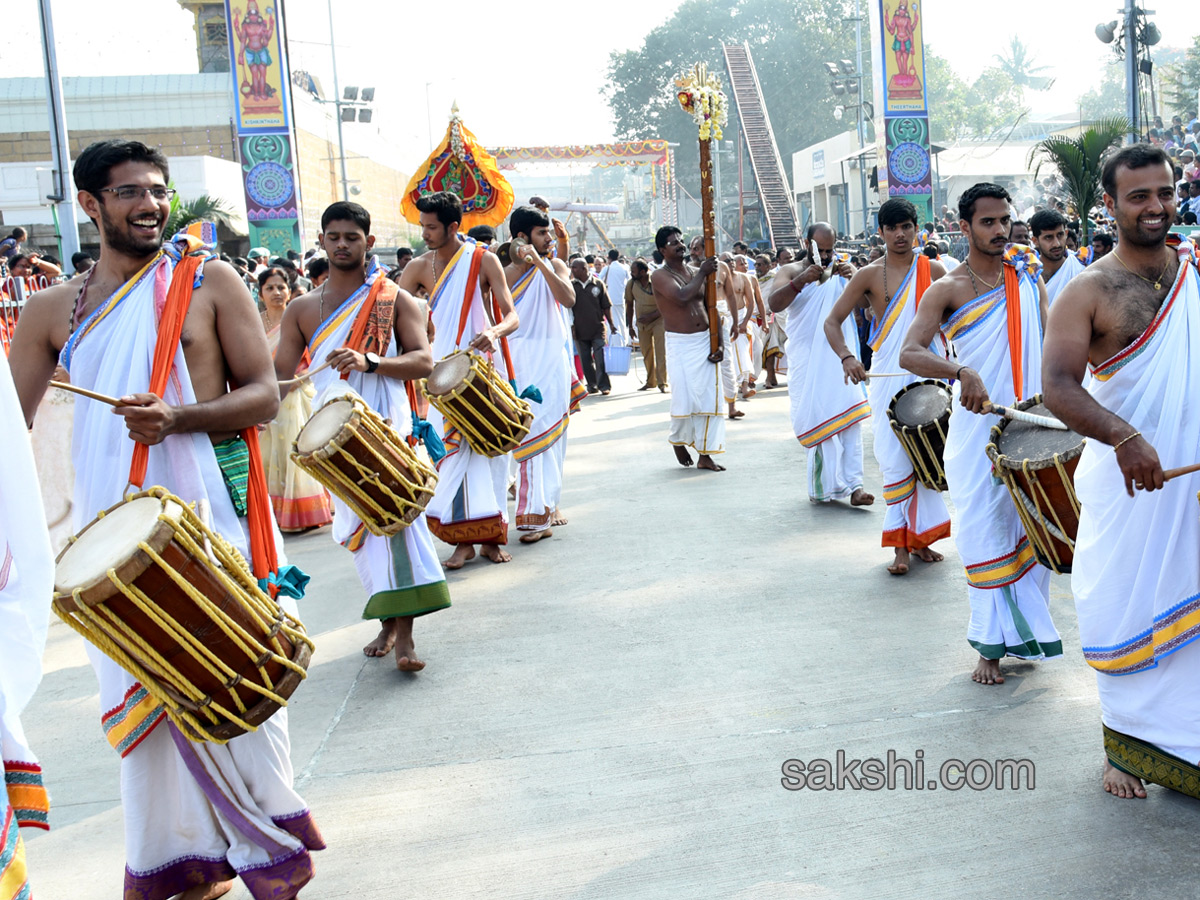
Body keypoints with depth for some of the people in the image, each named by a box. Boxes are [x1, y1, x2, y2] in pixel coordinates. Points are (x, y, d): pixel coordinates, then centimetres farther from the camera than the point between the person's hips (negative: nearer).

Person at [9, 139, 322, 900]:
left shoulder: (209, 280, 0)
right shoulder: (53, 309, 8)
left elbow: (264, 395, -3)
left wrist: (177, 419, -20)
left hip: (212, 510, -3)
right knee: (144, 692, 9)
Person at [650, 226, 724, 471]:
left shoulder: (696, 272, 12)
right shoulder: (660, 276, -6)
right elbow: (681, 297, -24)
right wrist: (702, 273, -15)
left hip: (705, 341, 5)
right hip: (679, 344, -5)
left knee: (710, 398, 0)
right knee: (685, 400, -8)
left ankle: (705, 454, 9)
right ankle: (678, 441, 22)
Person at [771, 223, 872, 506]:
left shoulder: (843, 270, 9)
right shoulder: (791, 271, 5)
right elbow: (774, 304, -14)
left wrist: (854, 278, -25)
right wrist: (802, 280, -29)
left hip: (840, 357, 1)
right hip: (806, 360, 0)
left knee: (850, 417, -10)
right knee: (814, 419, 4)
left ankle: (852, 484, -14)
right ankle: (823, 484, 18)